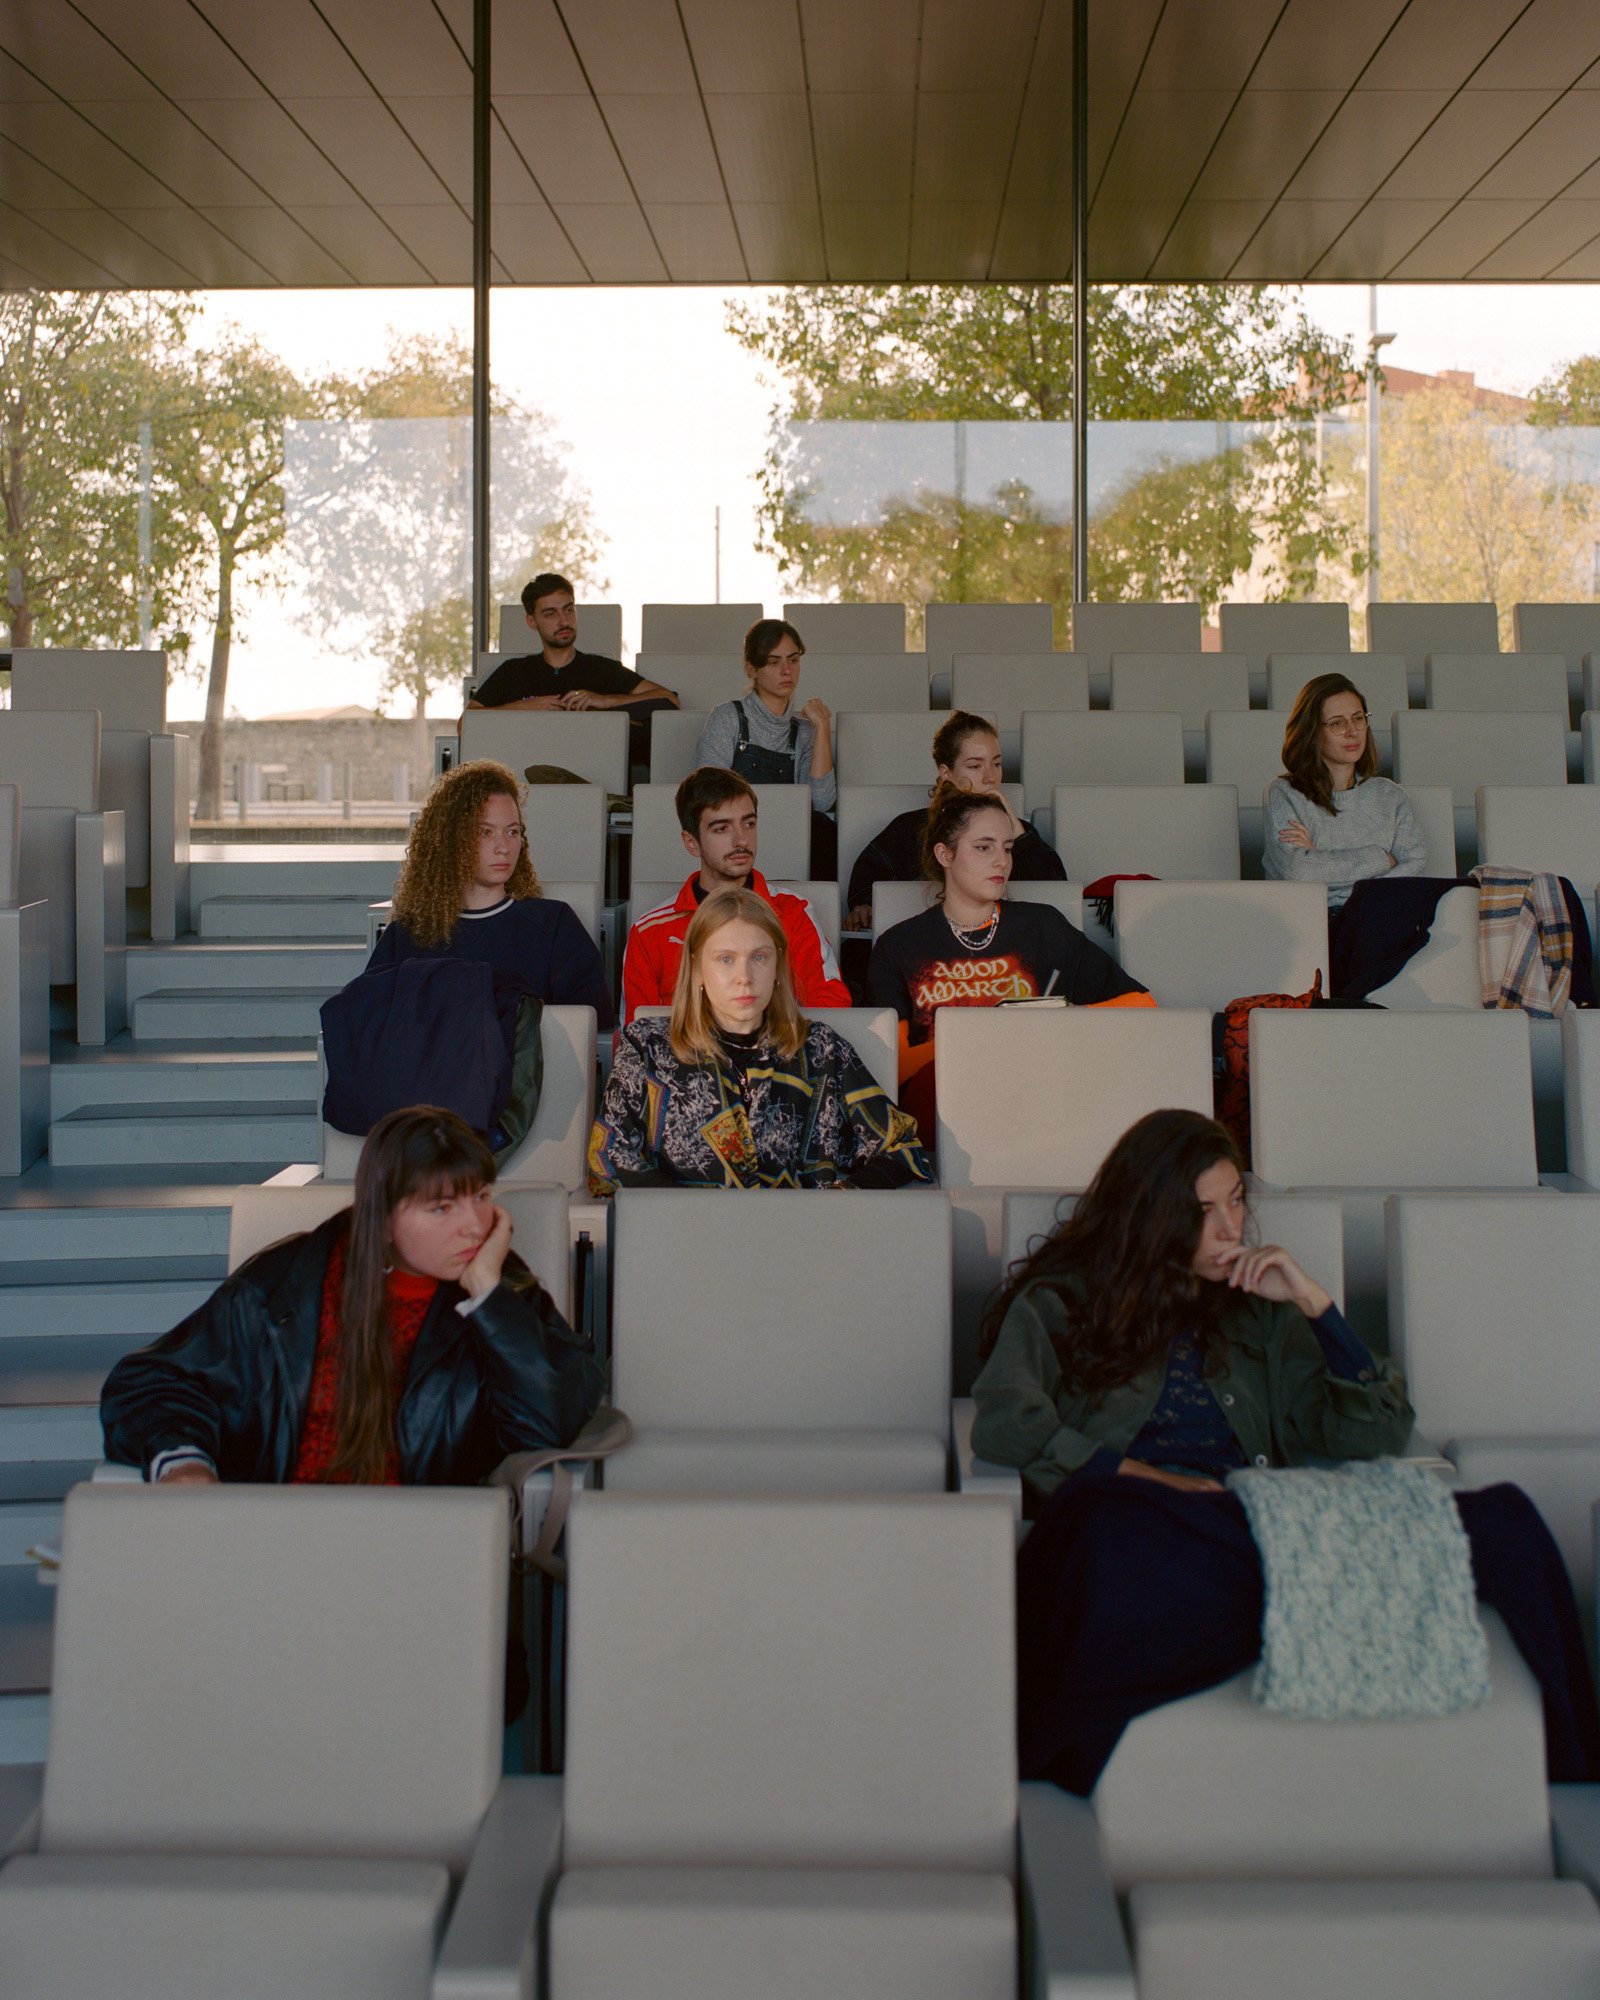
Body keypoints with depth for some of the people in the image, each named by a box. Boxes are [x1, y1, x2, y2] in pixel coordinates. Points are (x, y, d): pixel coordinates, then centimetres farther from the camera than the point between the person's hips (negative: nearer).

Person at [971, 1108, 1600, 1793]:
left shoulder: (1261, 1313, 28)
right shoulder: (1058, 1303, 16)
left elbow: (1380, 1430, 18)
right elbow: (1003, 1422, -3)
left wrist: (1313, 1302, 11)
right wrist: (1139, 1474, -12)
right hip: (1145, 1529, -3)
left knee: (1506, 1521, -24)